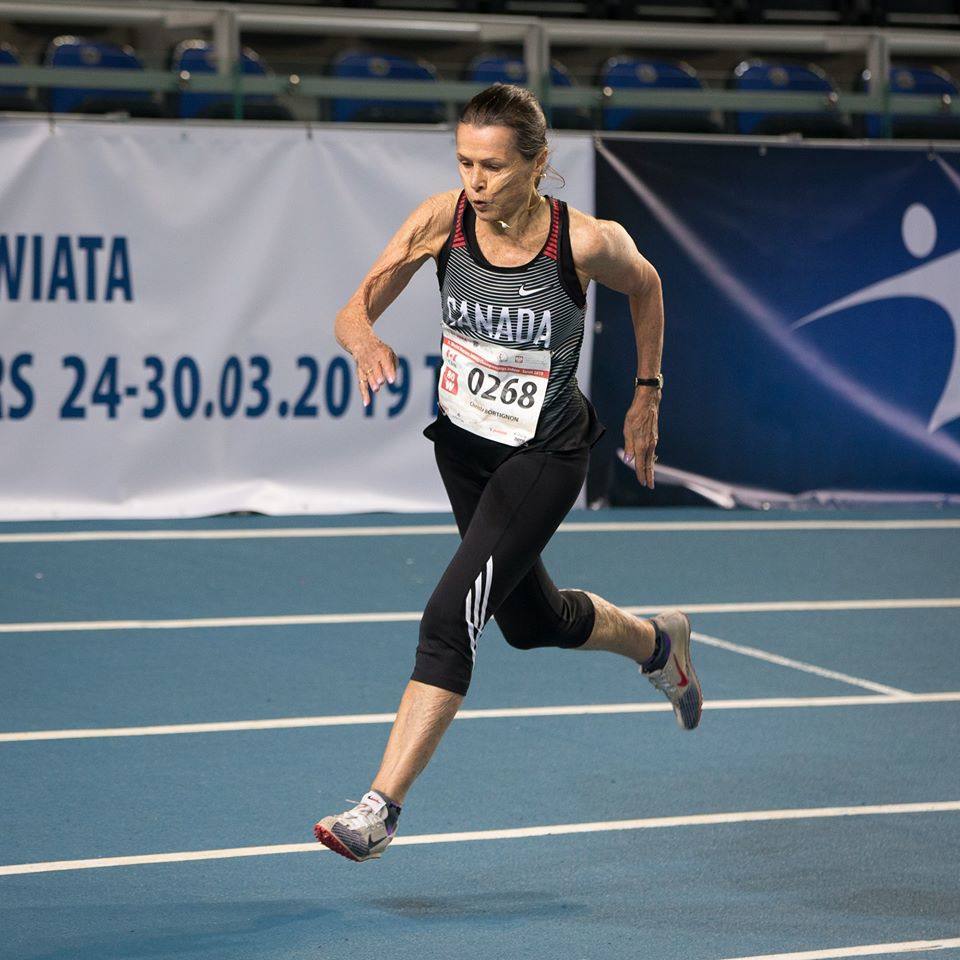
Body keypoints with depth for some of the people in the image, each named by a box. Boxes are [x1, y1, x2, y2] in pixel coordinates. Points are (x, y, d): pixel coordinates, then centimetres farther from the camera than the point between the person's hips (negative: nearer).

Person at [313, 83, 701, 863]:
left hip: (545, 455, -5)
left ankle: (380, 810, -16)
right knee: (530, 619, 22)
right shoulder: (442, 221, -17)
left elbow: (645, 286, 0)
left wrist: (648, 393, 5)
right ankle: (659, 645, 53)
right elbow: (354, 312, -17)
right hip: (462, 442, 5)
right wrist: (365, 340, -40)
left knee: (451, 615, -19)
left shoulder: (586, 242, -23)